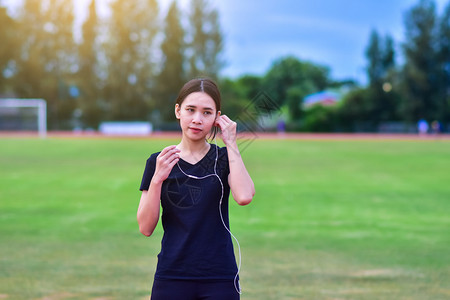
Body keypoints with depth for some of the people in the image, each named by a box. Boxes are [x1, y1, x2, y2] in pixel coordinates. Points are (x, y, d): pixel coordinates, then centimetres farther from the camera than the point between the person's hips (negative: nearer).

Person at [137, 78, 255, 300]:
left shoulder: (225, 158, 4)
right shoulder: (158, 162, 4)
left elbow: (244, 197, -18)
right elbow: (146, 228, -3)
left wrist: (231, 143, -11)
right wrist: (157, 179, -15)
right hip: (171, 279, 1)